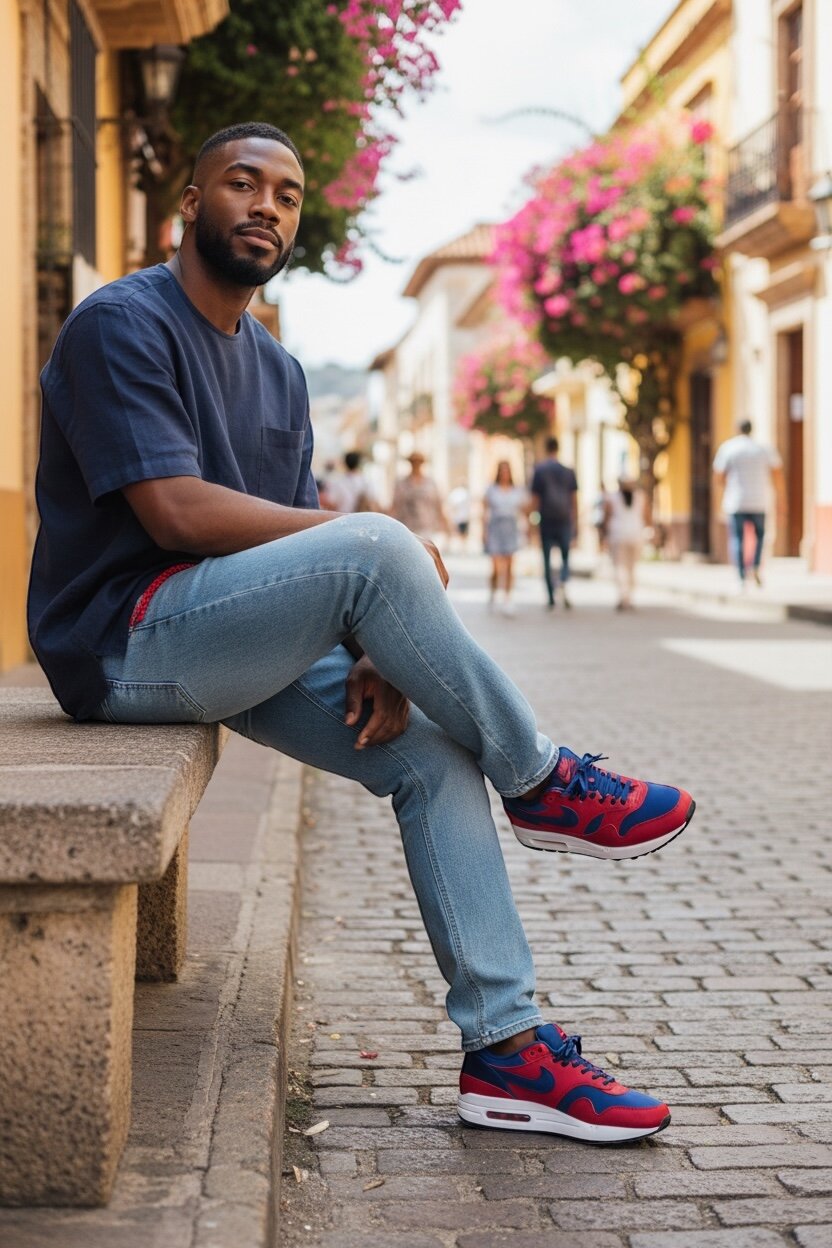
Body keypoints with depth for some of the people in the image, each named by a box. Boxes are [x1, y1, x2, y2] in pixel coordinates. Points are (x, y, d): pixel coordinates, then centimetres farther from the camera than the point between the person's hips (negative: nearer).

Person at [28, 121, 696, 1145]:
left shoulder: (277, 371, 17)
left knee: (433, 754, -8)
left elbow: (296, 552, 9)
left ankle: (506, 1047, -4)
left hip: (227, 645, 8)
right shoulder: (122, 324, -9)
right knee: (372, 548, -28)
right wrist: (375, 542, -16)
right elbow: (175, 512, -21)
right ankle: (539, 781, -10)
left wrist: (375, 657, -11)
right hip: (126, 645, -8)